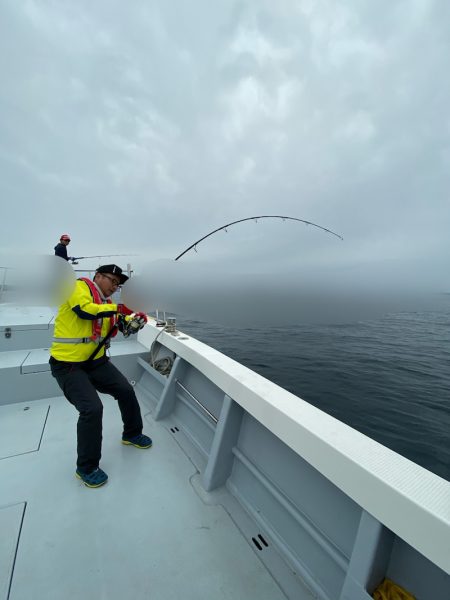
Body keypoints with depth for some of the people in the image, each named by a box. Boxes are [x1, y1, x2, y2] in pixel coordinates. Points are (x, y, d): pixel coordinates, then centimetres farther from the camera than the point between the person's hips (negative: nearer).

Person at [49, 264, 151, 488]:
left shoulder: (107, 302, 9)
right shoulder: (80, 286, -10)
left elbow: (120, 324, 6)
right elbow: (84, 310, -29)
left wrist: (135, 320, -14)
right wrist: (115, 308, -23)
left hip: (96, 360, 8)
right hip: (68, 364, -7)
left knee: (126, 391, 7)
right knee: (92, 409, -17)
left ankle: (132, 434, 32)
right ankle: (86, 467, 8)